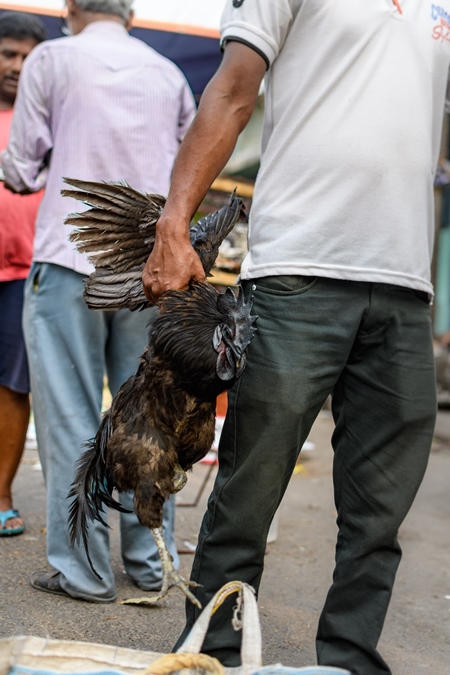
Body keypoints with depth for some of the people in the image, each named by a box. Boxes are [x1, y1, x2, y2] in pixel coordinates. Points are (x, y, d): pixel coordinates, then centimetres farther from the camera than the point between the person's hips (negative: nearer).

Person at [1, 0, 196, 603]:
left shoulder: (52, 59, 2)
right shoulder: (169, 74, 12)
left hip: (72, 261, -3)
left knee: (72, 417, 1)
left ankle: (82, 569, 2)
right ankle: (151, 561, 15)